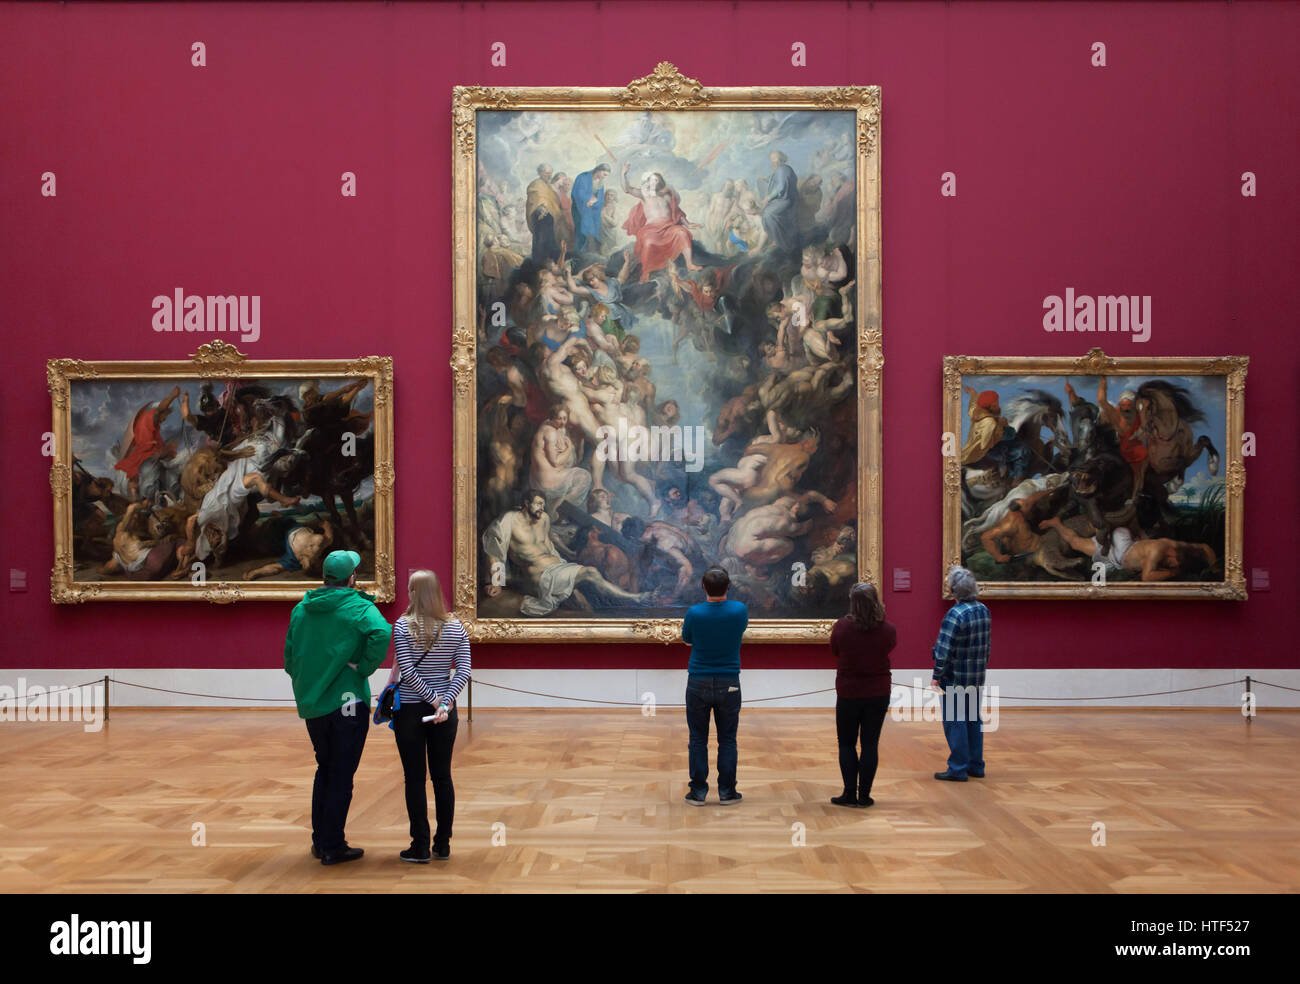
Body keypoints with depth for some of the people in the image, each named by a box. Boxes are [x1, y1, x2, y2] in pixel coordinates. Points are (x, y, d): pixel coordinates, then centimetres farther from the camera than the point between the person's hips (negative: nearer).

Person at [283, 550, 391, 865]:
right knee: (341, 776, 3)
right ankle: (332, 847, 7)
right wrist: (364, 669, -17)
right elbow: (380, 633, -30)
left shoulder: (301, 610, 8)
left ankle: (319, 840, 25)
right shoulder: (358, 607, -10)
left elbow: (289, 659, 11)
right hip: (346, 702, -6)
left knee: (325, 770, 20)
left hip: (311, 706, 6)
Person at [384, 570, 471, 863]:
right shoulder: (456, 627, 1)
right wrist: (445, 702, -12)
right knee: (442, 776, 10)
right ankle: (443, 845, 15)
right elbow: (463, 671, -6)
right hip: (445, 712, 3)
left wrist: (433, 699, -11)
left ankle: (420, 847, 6)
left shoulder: (403, 626, -9)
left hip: (410, 710, -3)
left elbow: (406, 671, -15)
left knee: (415, 778, 3)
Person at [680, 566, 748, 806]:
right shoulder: (739, 611, -8)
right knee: (727, 740, 9)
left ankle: (698, 791, 8)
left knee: (698, 739, 7)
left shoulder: (694, 613, -11)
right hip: (729, 684, 1)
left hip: (699, 684, -1)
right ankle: (726, 791, 10)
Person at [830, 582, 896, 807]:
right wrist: (881, 618, 10)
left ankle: (850, 794, 8)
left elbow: (834, 651, 2)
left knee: (846, 743, 11)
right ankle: (864, 795, 7)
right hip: (878, 694, 1)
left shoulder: (842, 627, -14)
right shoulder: (887, 630, -11)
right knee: (870, 744, 6)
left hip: (848, 694, -1)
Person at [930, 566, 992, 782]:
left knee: (954, 722, -1)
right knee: (973, 720, 16)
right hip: (976, 678, 8)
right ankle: (976, 765, 22)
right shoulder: (984, 610, 5)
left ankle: (958, 769, 1)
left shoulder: (955, 614, -20)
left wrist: (936, 676, -14)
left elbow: (944, 650, -20)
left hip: (955, 678, -8)